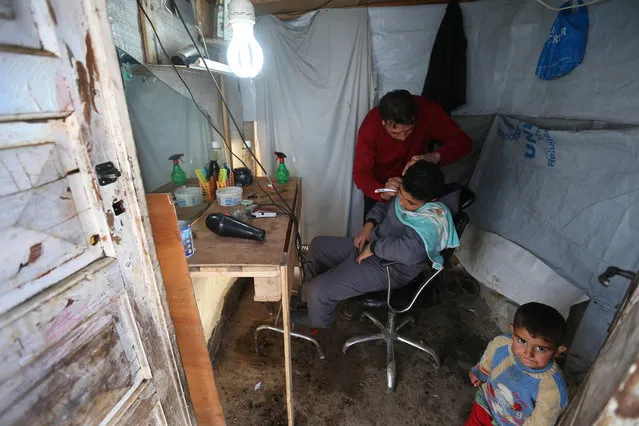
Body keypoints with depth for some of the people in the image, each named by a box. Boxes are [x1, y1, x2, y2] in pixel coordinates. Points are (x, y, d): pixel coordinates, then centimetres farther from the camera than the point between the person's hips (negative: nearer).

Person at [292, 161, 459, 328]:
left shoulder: (430, 220, -29)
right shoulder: (408, 195, -2)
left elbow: (411, 250, -47)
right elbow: (383, 207, 16)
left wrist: (373, 247, -32)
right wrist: (369, 225, -3)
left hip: (385, 269, -10)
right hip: (369, 245, 10)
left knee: (318, 289, -15)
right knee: (318, 245, 17)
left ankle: (317, 320, 24)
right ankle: (307, 296, 38)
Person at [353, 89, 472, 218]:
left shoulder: (427, 111, -28)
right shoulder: (370, 126, -32)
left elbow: (463, 141, -24)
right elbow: (360, 173, -30)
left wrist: (435, 157, -45)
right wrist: (383, 193, -51)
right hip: (379, 184, -1)